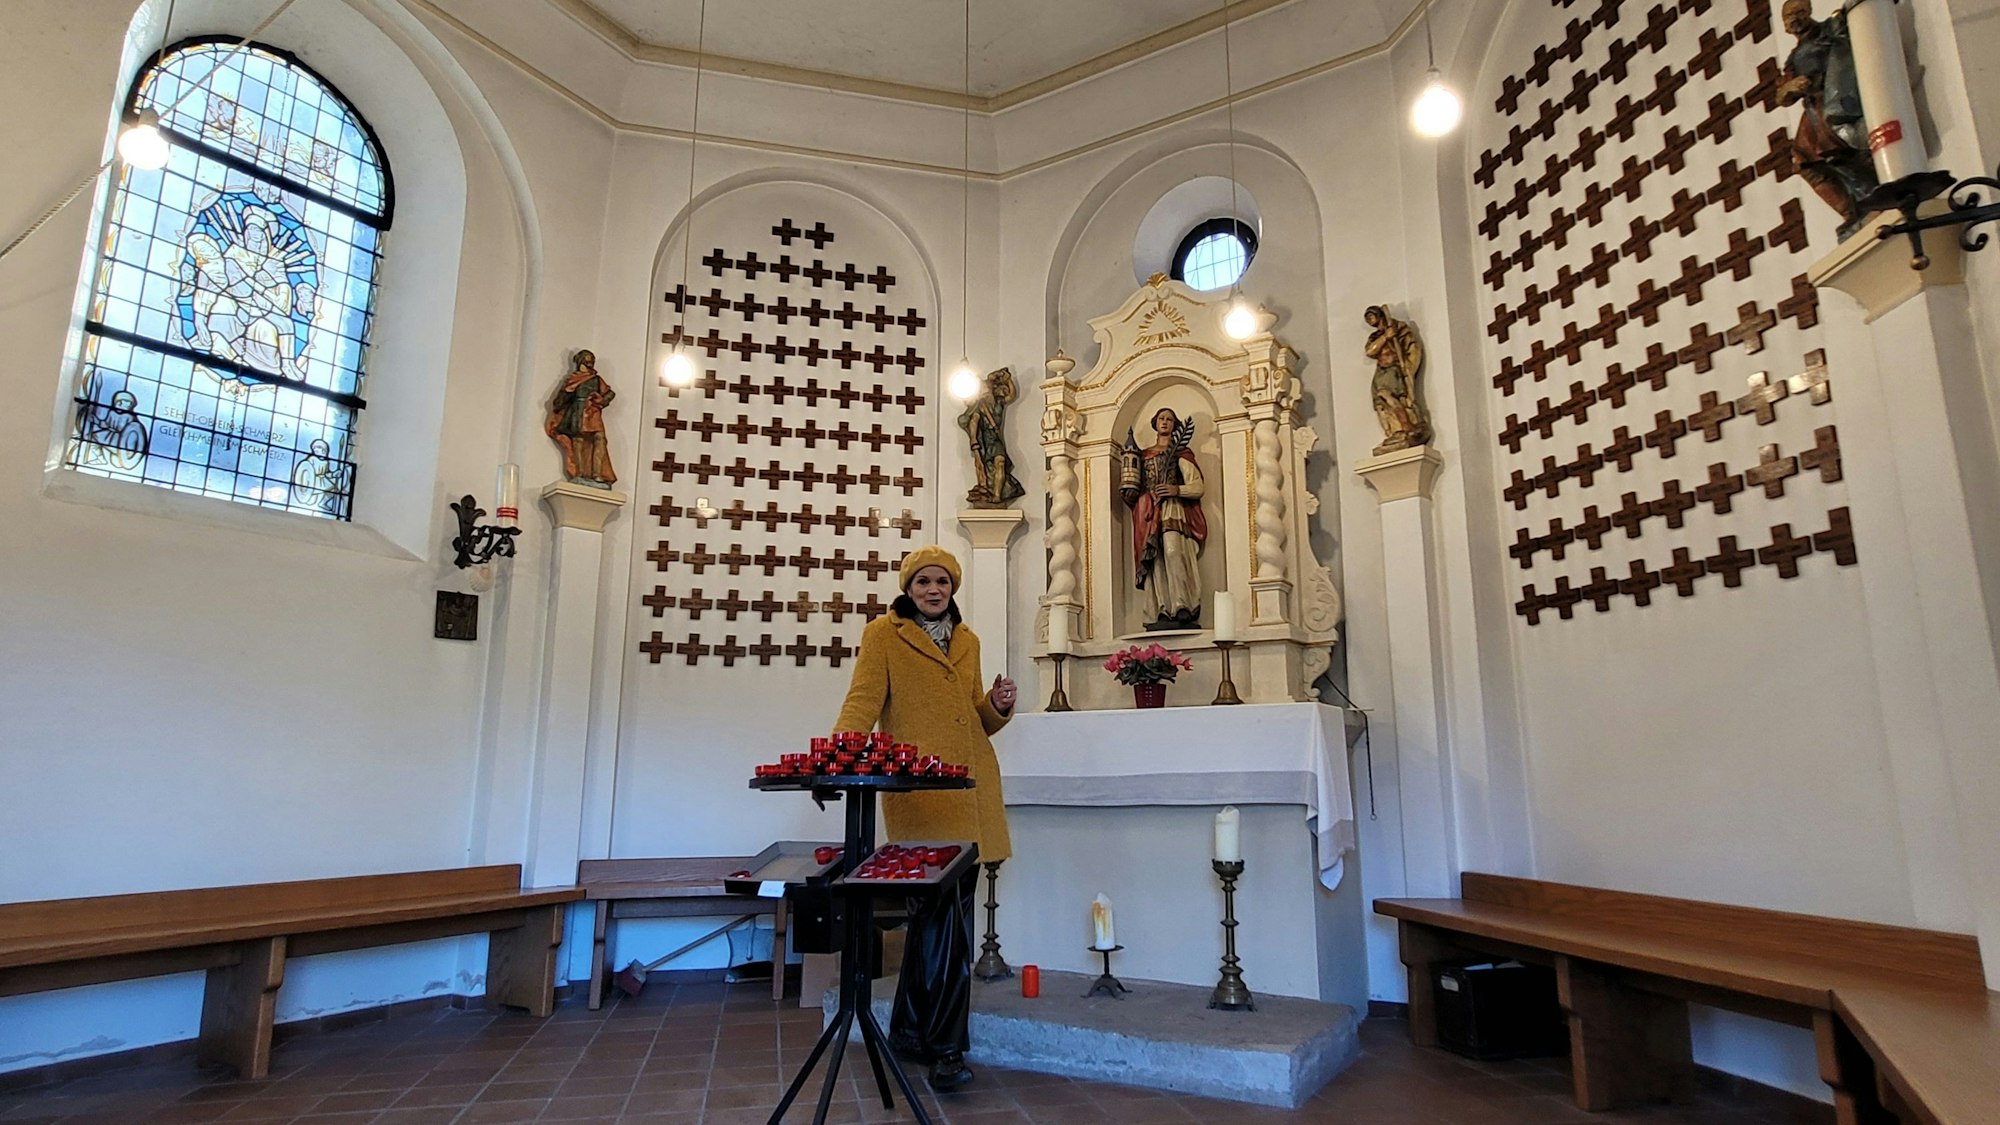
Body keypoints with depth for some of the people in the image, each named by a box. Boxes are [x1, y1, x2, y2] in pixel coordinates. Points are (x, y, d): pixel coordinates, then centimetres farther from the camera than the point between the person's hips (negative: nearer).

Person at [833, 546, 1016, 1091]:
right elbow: (863, 699, -9)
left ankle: (912, 1030, 27)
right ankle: (946, 1046, 4)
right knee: (947, 911, -9)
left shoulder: (967, 641, 19)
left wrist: (997, 706, 1)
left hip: (970, 790, 6)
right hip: (918, 790, -6)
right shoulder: (883, 634, 2)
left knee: (941, 908, 10)